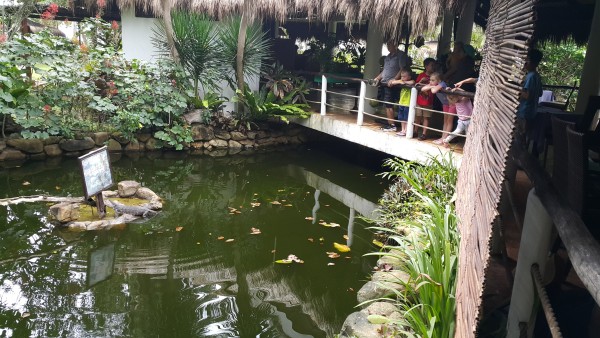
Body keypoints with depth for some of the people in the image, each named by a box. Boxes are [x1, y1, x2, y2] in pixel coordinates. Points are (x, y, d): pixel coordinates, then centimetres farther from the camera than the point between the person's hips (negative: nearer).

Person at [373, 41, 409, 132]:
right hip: (385, 83, 8)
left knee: (389, 105, -10)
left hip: (392, 84, -8)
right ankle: (390, 124, 11)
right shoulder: (388, 56, 21)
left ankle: (392, 125, -5)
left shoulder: (401, 55, -3)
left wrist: (394, 80, -22)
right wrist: (378, 78, 15)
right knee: (387, 105, 7)